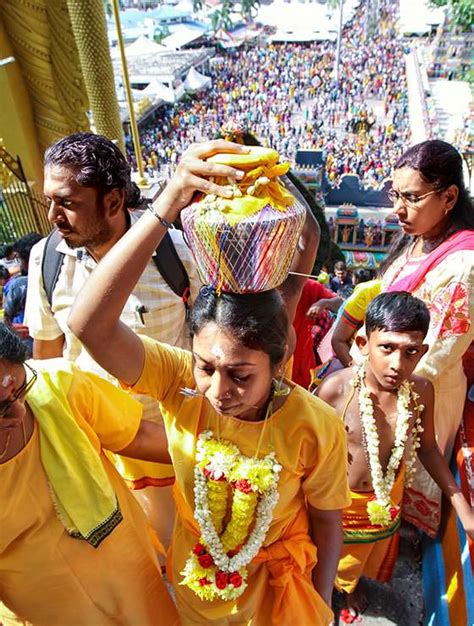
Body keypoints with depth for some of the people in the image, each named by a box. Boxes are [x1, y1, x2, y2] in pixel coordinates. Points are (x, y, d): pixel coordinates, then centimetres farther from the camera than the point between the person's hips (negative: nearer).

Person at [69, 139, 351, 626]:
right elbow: (89, 324, -44)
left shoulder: (316, 428, -30)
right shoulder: (179, 383, -29)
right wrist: (167, 205, -52)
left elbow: (326, 523, -13)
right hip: (196, 584, 2)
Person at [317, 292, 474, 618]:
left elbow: (427, 447, -3)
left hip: (387, 497, 3)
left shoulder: (422, 391, -20)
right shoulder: (335, 388, -32)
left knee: (369, 553, 33)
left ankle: (351, 586, 67)